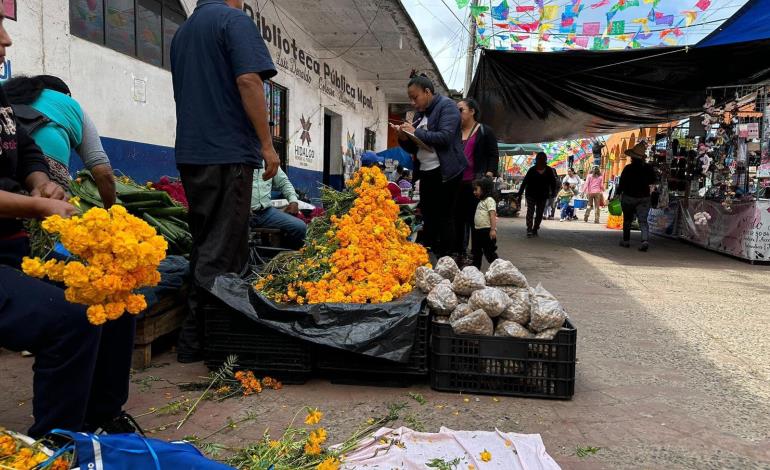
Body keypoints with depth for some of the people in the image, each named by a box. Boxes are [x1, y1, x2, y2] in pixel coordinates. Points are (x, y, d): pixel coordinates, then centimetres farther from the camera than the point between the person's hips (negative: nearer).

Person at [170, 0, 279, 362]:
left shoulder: (182, 32, 22)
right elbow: (248, 81, -15)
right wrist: (267, 144, -13)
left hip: (190, 152, 8)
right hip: (229, 152, -8)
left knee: (204, 245, 13)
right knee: (222, 252, -5)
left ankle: (194, 338, 19)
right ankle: (197, 340, -2)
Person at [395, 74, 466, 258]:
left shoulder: (447, 106, -5)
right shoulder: (419, 114, 17)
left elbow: (445, 138, -19)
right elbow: (413, 148, 21)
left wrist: (416, 133, -16)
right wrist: (404, 138, 0)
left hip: (445, 172, -7)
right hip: (426, 173, 8)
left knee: (444, 218, -5)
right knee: (427, 218, 8)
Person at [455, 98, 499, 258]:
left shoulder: (485, 131, 5)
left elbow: (493, 156, -1)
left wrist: (488, 177, -13)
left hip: (475, 184, -5)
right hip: (456, 183, 5)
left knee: (474, 219, -4)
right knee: (458, 219, 6)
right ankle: (459, 252, 13)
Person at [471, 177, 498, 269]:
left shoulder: (489, 200, -10)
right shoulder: (480, 202, 18)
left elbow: (492, 215, -19)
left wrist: (493, 229, -26)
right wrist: (476, 229, 18)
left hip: (487, 230, -9)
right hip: (478, 230, 9)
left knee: (489, 252, -6)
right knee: (476, 251, 15)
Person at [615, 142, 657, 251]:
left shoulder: (628, 168, -14)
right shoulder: (649, 168, -3)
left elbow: (622, 183, -12)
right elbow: (652, 182, 10)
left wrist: (617, 193, 1)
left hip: (629, 197, -2)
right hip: (644, 197, 2)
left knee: (627, 220, 13)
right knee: (643, 220, 1)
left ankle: (626, 241, 21)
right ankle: (645, 240, -18)